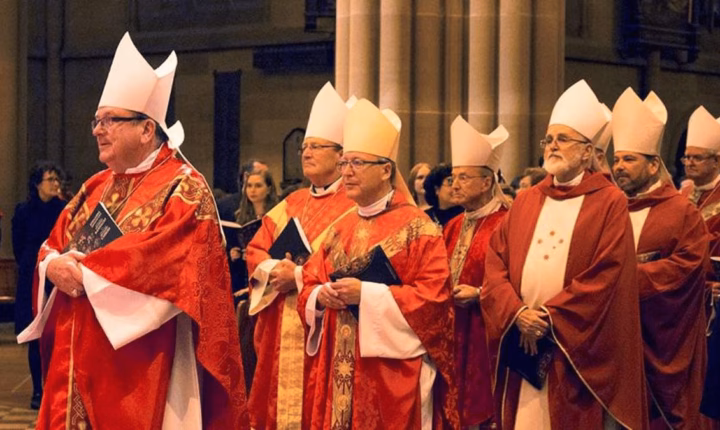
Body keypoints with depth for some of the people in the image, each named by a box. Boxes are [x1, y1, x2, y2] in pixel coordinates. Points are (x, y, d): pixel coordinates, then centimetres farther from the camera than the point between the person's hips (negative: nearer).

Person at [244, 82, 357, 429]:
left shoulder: (353, 207, -6)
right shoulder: (290, 204, 17)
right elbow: (255, 250, 14)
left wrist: (300, 275, -18)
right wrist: (274, 269, -8)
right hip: (280, 328, 7)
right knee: (280, 399, 8)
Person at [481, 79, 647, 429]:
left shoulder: (609, 203, -3)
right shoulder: (526, 201, 13)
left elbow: (607, 274, -12)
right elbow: (496, 261, 6)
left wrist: (549, 318, -14)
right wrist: (517, 312, -11)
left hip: (579, 352, -4)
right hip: (524, 345, 5)